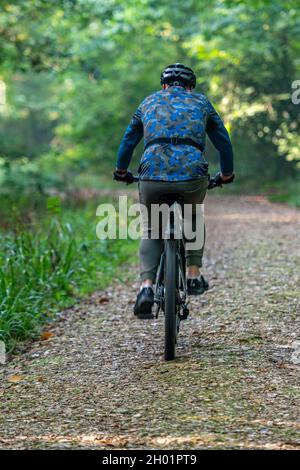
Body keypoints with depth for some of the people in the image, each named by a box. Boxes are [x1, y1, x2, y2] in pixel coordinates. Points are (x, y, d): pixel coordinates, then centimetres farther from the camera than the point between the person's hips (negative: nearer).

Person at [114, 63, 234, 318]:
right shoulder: (201, 102, 22)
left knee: (152, 230, 20)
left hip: (152, 176, 0)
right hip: (192, 174, 0)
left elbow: (128, 141, 30)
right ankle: (194, 276, 23)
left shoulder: (149, 102, 25)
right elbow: (223, 142, 25)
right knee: (193, 219, 31)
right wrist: (227, 174, 40)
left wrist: (121, 172, 45)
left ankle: (147, 286, 0)